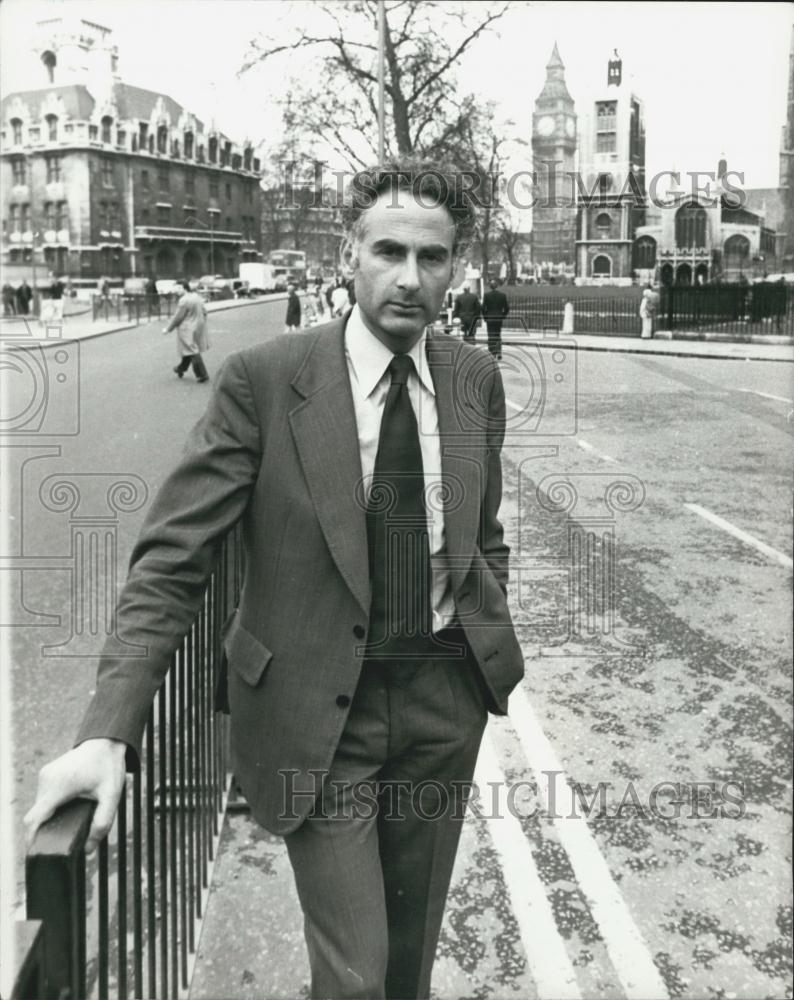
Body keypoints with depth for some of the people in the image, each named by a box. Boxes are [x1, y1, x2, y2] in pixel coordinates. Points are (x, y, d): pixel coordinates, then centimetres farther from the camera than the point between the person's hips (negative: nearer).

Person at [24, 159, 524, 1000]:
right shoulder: (264, 380, -13)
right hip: (318, 710, -3)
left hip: (443, 699, 4)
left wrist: (491, 652, 5)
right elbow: (172, 561, -16)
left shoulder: (476, 379, 0)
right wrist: (107, 732, -24)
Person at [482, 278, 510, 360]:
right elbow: (507, 307, 0)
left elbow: (483, 307, -10)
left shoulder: (486, 295, -8)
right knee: (498, 336, 15)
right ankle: (498, 353, 7)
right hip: (499, 318, 2)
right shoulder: (502, 295, 0)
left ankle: (492, 354, -2)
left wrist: (485, 316, 3)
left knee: (491, 337, 2)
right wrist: (503, 316, 12)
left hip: (489, 318, -2)